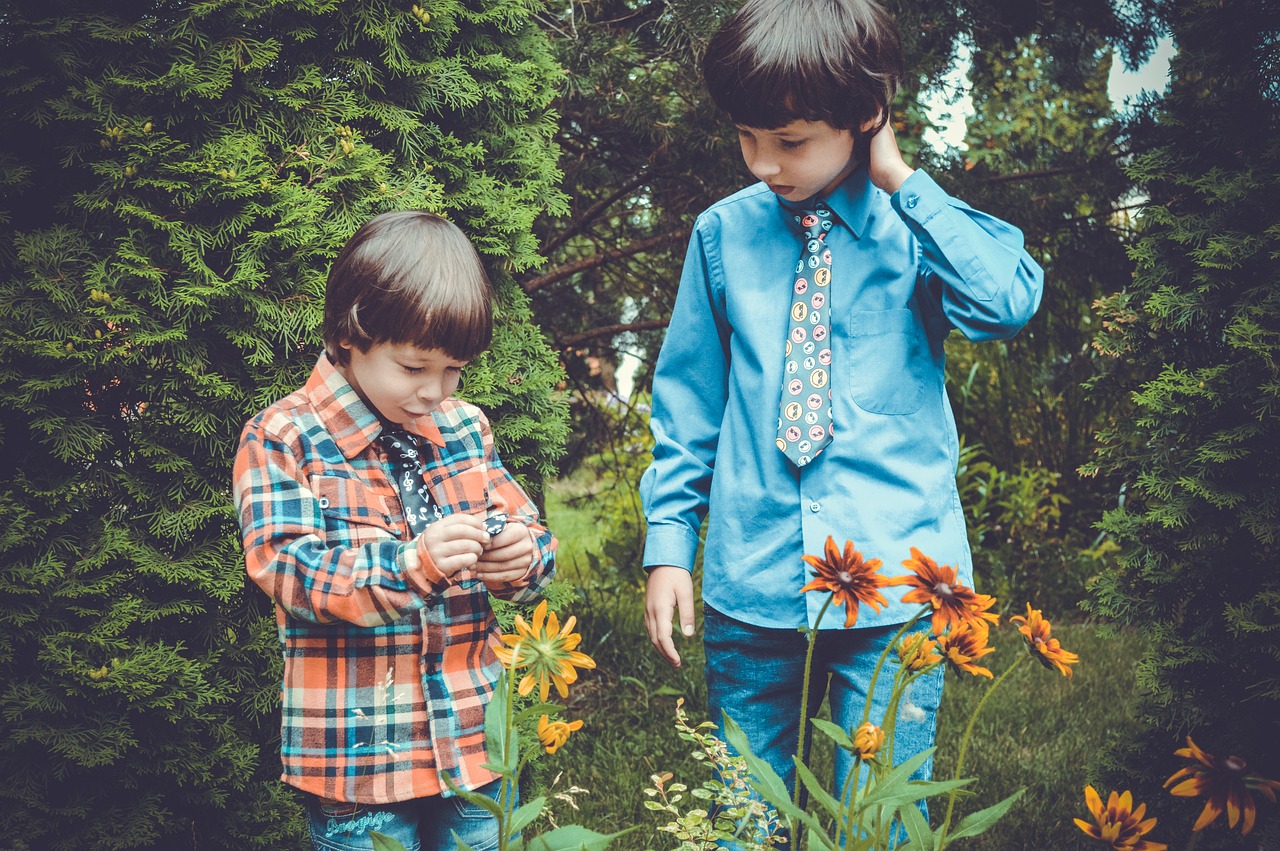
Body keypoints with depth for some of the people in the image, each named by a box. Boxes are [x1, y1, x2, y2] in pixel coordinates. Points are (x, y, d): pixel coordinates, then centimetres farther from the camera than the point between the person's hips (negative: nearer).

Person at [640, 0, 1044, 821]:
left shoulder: (916, 224, -2)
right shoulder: (723, 234, 2)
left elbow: (1007, 305, -22)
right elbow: (688, 398, 9)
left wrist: (904, 180, -16)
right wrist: (670, 541, 6)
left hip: (896, 581, -2)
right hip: (750, 579, 2)